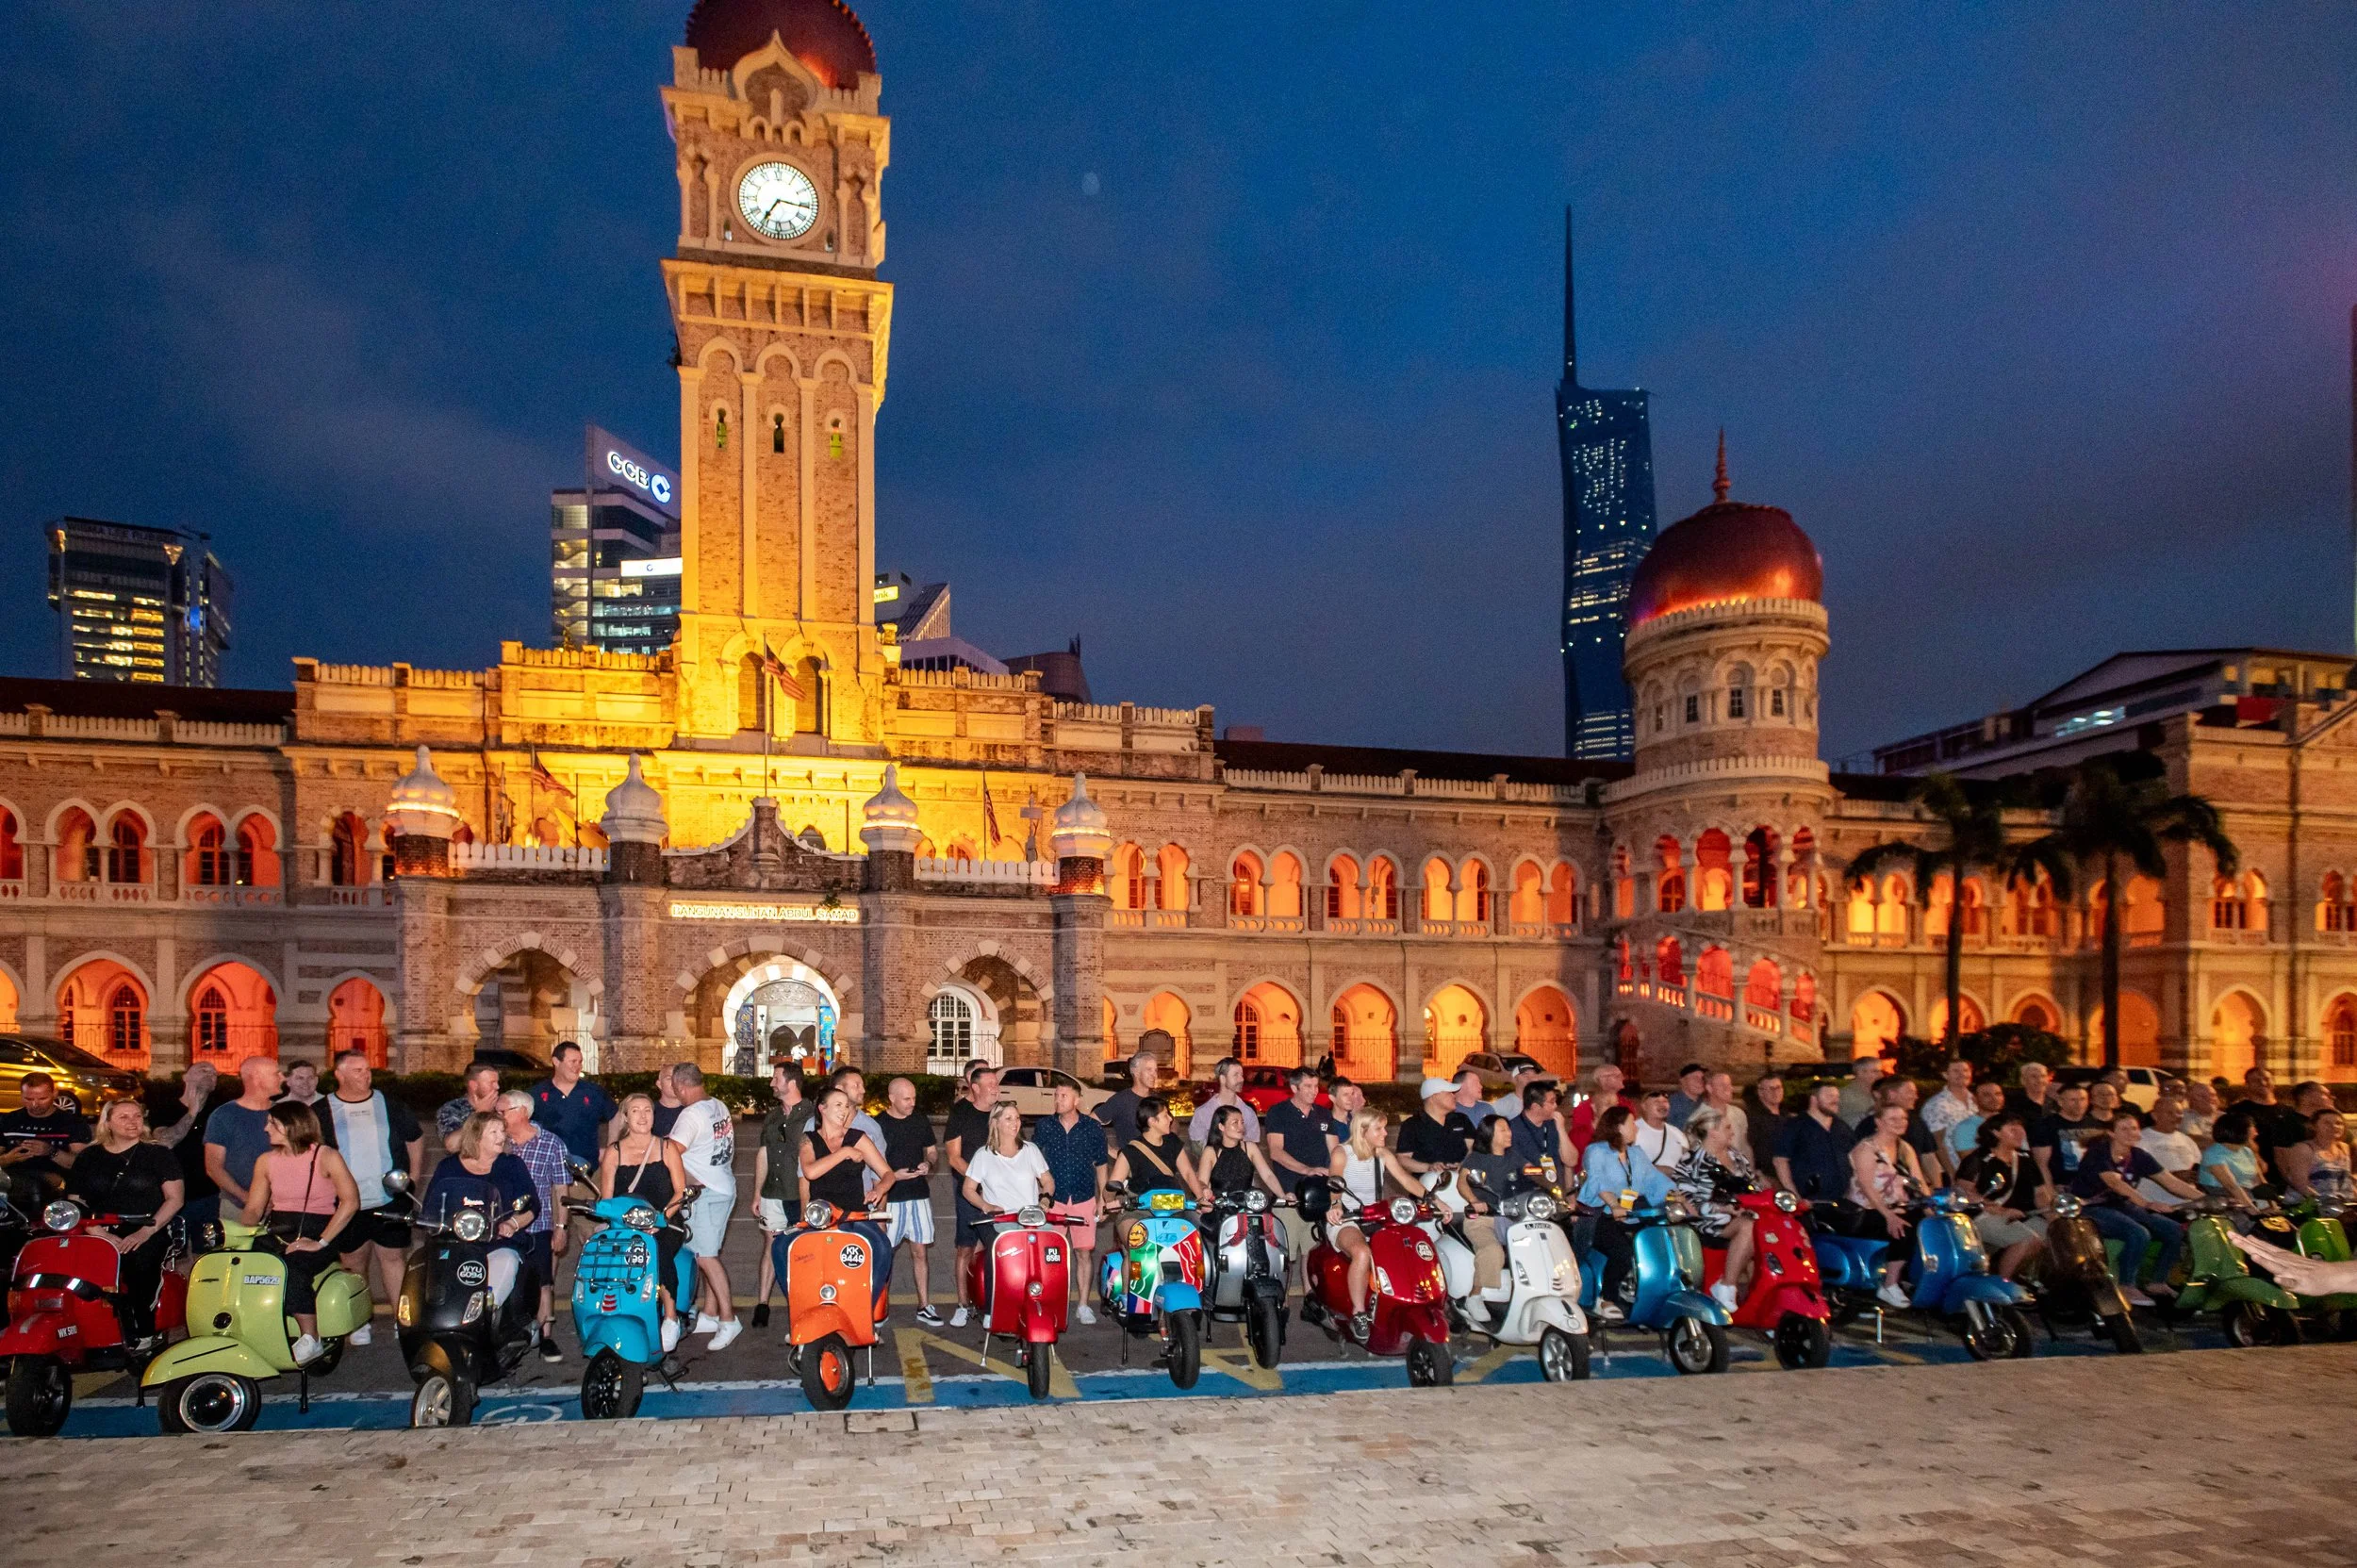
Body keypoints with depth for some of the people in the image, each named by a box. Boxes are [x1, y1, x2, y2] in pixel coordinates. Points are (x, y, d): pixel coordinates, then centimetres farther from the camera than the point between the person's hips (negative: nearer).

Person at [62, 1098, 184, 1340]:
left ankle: (144, 1337, -23)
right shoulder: (89, 1157, 17)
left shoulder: (158, 1154, 10)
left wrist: (146, 1231, -13)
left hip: (147, 1233, -2)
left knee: (140, 1260, -32)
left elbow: (175, 1198, 3)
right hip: (103, 1233, 3)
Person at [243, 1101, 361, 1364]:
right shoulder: (266, 1161, 14)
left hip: (318, 1229, -5)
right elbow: (254, 1208, 13)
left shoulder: (325, 1157, -4)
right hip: (277, 1230, 5)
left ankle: (310, 1340, -24)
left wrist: (320, 1242, -19)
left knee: (291, 1268, -34)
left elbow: (351, 1201, -12)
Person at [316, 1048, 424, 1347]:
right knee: (354, 1263, 6)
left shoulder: (389, 1105, 7)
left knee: (394, 1257, 3)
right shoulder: (320, 1112, 2)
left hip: (391, 1201, 1)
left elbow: (416, 1137, 16)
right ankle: (360, 1323, 18)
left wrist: (414, 1175, 6)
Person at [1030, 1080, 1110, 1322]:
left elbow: (1101, 1164, 9)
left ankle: (1083, 1306, 12)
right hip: (1053, 1199, 0)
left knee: (1084, 1252, 3)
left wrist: (1103, 1197, 6)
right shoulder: (1043, 1126, 4)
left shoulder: (1093, 1127, 3)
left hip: (1084, 1199, 0)